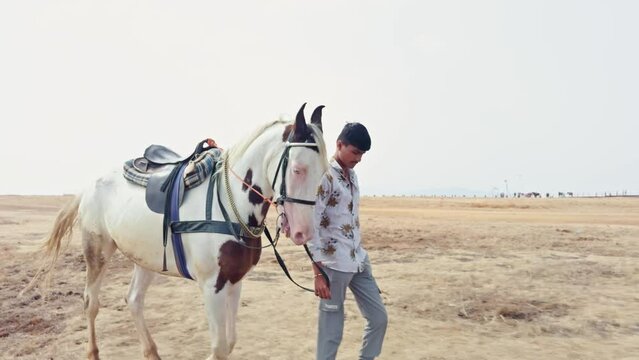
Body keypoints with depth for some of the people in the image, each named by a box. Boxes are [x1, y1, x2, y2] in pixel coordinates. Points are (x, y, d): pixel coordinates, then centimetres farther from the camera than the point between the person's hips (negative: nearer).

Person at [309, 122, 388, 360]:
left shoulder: (351, 175, 11)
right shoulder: (324, 176, -15)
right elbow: (311, 226, -18)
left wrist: (359, 254, 19)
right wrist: (318, 273, -20)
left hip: (359, 261, 8)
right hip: (334, 264, -8)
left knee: (379, 318, 15)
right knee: (332, 331, 3)